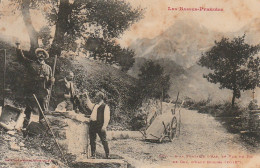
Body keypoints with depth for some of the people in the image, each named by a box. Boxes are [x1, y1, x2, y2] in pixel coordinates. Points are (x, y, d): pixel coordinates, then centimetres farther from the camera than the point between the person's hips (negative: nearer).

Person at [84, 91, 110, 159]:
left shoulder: (105, 106, -3)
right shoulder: (94, 105, 18)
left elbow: (107, 118, -10)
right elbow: (89, 104, 40)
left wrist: (104, 126, -19)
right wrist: (87, 96, 34)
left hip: (100, 125, -7)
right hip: (92, 124, 7)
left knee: (104, 140, -4)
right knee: (92, 140, 8)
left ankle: (107, 155, 3)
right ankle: (93, 155, 16)